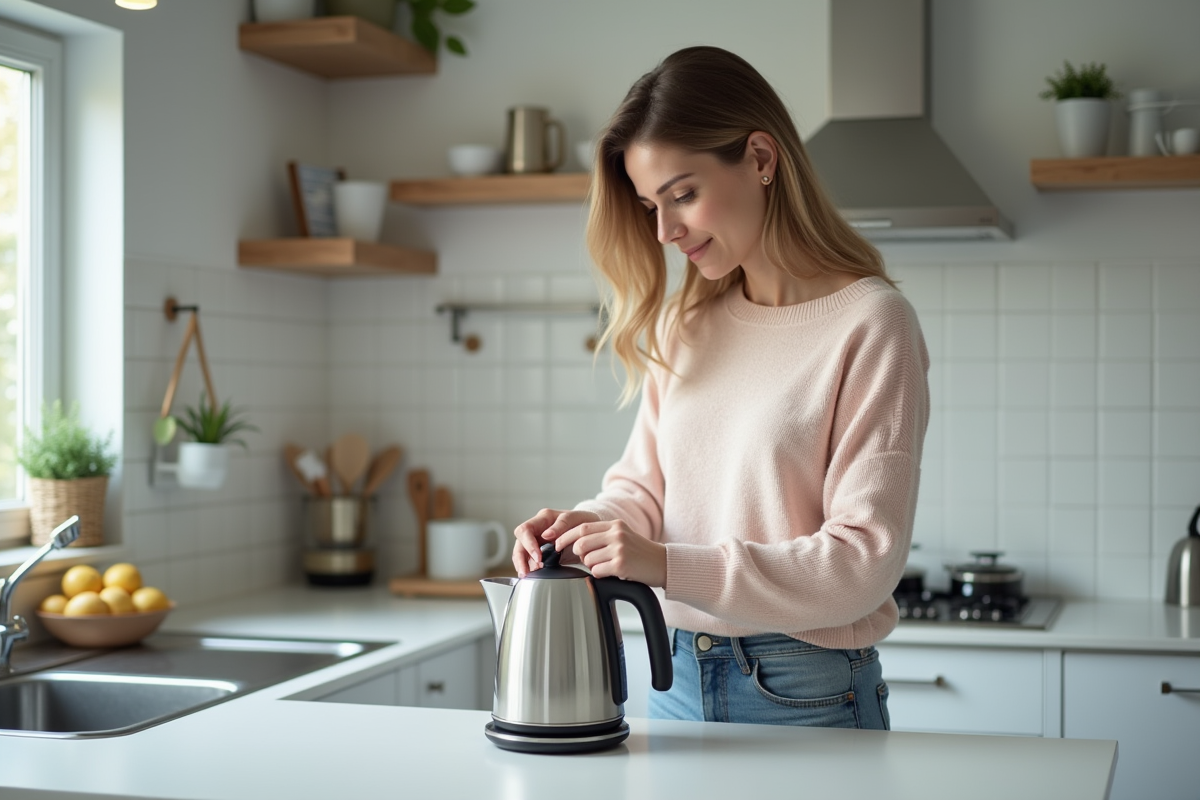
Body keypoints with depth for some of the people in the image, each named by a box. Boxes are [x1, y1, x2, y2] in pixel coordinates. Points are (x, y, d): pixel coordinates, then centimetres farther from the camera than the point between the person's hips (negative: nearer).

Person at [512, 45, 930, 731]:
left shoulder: (871, 324, -13)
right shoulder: (685, 324, 8)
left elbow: (864, 559, -17)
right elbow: (645, 485, 12)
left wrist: (670, 565, -24)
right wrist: (588, 524, -11)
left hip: (806, 697, -5)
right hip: (676, 678, 6)